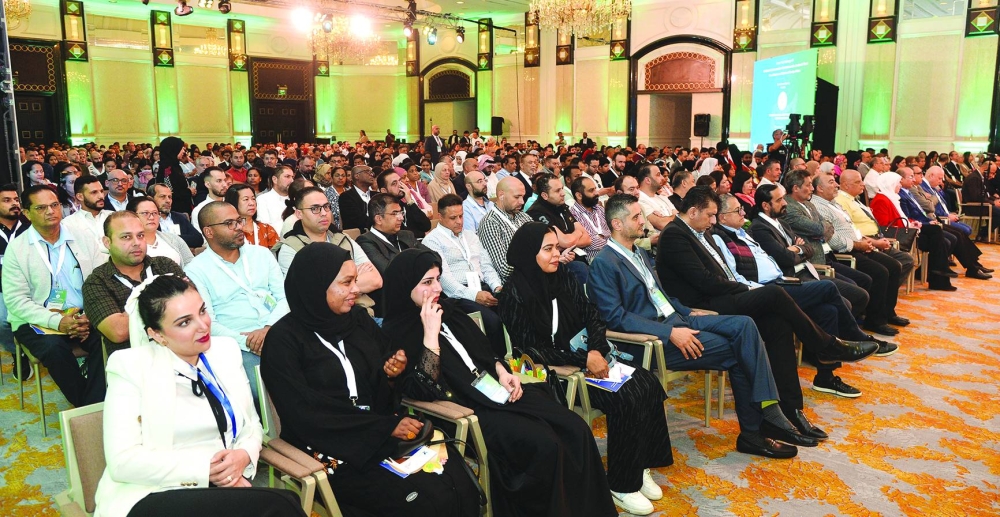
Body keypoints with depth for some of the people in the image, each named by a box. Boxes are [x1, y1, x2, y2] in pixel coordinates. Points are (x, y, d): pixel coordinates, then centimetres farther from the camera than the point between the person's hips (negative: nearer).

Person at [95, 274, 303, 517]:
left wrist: (243, 455, -8)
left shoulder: (225, 350, 9)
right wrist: (205, 468, -16)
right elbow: (123, 461, -11)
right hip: (154, 497, -5)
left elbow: (251, 424, 14)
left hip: (221, 490, 6)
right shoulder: (130, 366, -5)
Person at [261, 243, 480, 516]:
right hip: (333, 449, -5)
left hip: (381, 433, 5)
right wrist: (386, 426, -18)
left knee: (459, 481, -18)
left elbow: (389, 353, 23)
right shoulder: (284, 340, -8)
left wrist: (394, 368, -3)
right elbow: (307, 415, -15)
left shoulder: (358, 318, 8)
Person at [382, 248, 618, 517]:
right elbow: (425, 391, -19)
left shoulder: (446, 308, 12)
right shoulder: (396, 333, -9)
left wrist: (502, 372, 3)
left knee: (576, 429, -6)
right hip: (466, 408, -7)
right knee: (545, 446, -26)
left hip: (496, 390, 8)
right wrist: (431, 333, -21)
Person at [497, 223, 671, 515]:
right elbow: (529, 349, -18)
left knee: (648, 385, -12)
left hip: (586, 355, 7)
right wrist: (583, 360, -21)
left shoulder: (564, 278, 5)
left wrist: (595, 351, -15)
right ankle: (622, 484, -6)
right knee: (625, 398, -23)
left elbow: (592, 317, 6)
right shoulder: (516, 293, -15)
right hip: (552, 369, -7)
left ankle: (640, 466, 3)